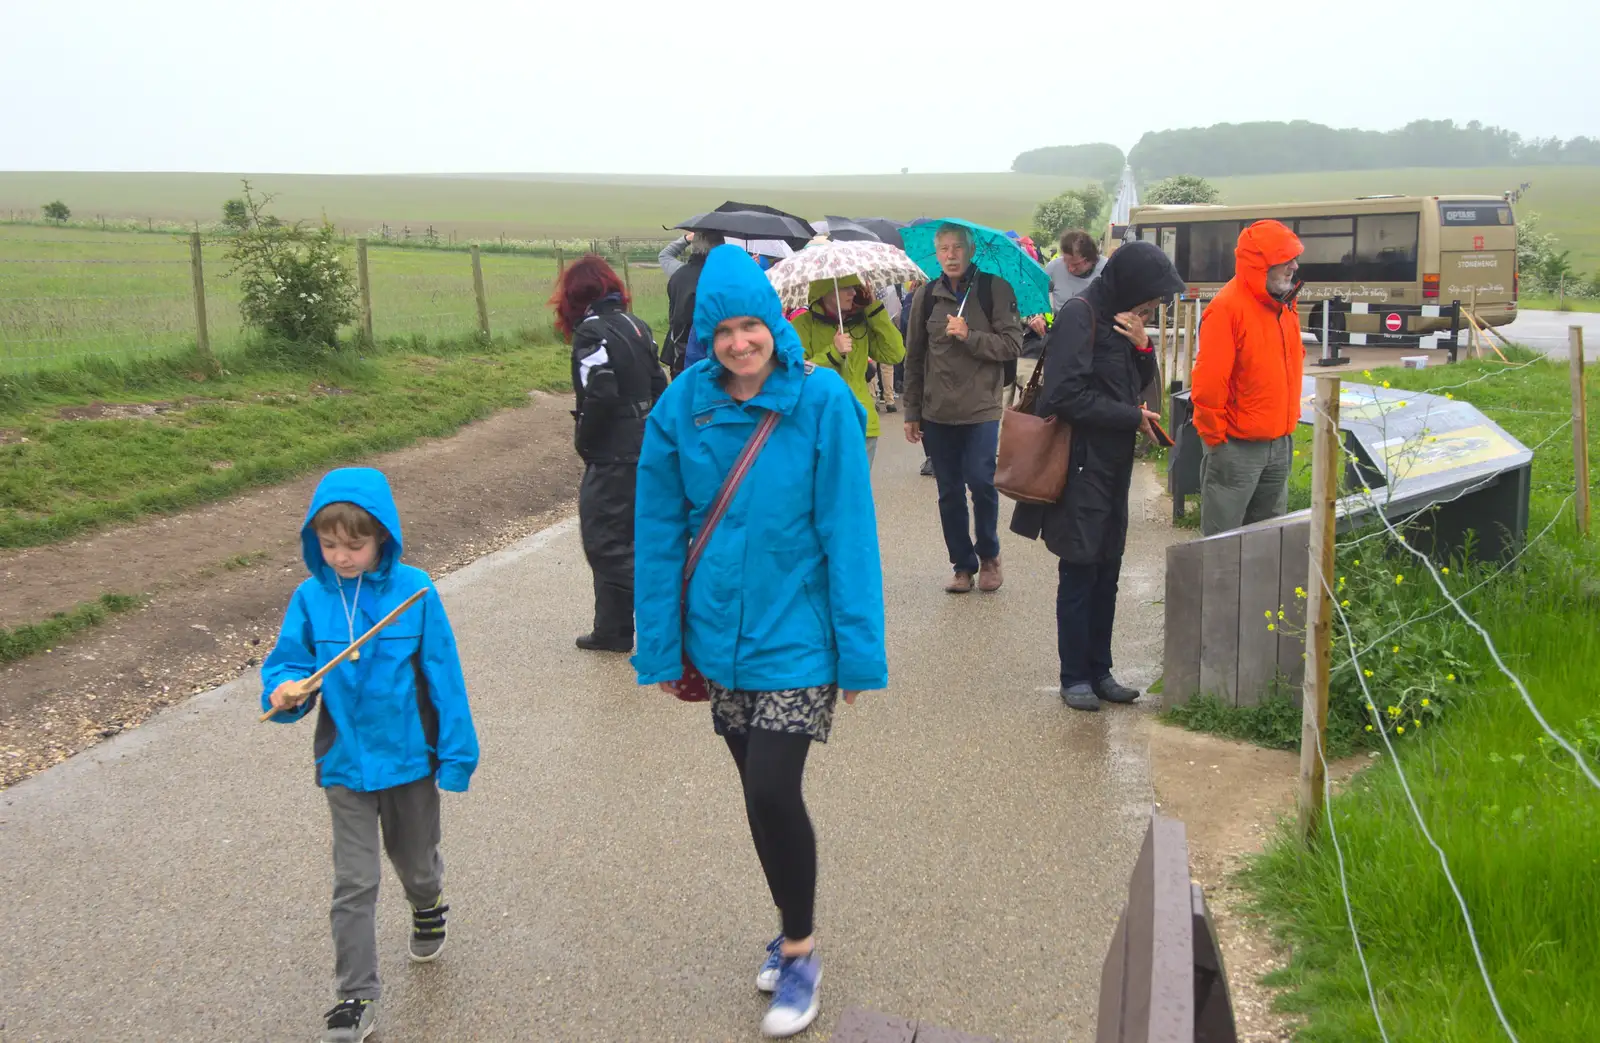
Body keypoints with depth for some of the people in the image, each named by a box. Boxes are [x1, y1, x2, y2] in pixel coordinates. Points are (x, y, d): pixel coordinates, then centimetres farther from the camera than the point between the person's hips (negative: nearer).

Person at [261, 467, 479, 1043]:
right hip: (345, 762, 1)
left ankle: (428, 908, 56)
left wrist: (457, 751, -8)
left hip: (410, 757, 0)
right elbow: (290, 662, -2)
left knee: (415, 859, 22)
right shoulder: (311, 597, -9)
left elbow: (444, 675, -10)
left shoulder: (414, 590, -15)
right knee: (354, 883, 4)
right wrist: (286, 692, -26)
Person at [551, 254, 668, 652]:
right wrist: (644, 426, 16)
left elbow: (600, 395, -23)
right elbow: (658, 385, 10)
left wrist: (584, 441, -9)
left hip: (612, 456, -8)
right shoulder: (634, 325, 9)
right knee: (616, 537, 16)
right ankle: (612, 630, 23)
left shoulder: (591, 332, -14)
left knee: (607, 543, 0)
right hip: (644, 449, 8)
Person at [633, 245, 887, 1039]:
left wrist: (860, 646, -12)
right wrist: (662, 646, 1)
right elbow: (659, 534, 0)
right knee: (761, 792, 16)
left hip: (795, 637, -3)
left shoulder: (822, 400, -14)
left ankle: (800, 950, 17)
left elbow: (848, 529, -12)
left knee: (771, 794, -9)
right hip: (721, 637, 4)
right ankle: (795, 930, 39)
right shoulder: (682, 406, -6)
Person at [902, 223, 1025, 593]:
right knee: (949, 493, 7)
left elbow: (1012, 345, -6)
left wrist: (969, 336, -19)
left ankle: (989, 555, 14)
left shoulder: (995, 290, -2)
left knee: (980, 481, -11)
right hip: (937, 411, 3)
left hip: (981, 408, -3)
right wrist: (911, 412, 9)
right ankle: (963, 565, 20)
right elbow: (914, 358, 10)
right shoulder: (926, 297, 6)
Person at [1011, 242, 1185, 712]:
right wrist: (1133, 417, -14)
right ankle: (1074, 677, 13)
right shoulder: (1079, 316, -14)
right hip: (1081, 468, -8)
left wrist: (1141, 345, -2)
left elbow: (1139, 385, 17)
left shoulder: (1118, 318, 11)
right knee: (1079, 574, 1)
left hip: (1113, 468, 8)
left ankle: (1099, 670, 24)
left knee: (1106, 574, 13)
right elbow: (1065, 395, -22)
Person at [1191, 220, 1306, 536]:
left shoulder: (1284, 304, 8)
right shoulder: (1228, 306, -18)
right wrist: (1215, 437, -14)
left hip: (1280, 444, 8)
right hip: (1238, 447, -8)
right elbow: (1209, 381, -19)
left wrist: (1289, 420, 16)